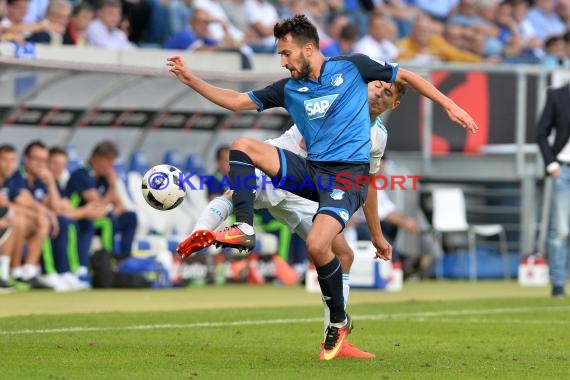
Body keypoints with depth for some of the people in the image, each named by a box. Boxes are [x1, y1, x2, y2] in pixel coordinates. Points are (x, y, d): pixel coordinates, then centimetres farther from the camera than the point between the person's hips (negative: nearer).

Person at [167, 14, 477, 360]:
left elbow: (406, 76, 8)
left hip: (348, 174, -5)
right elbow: (238, 101, 10)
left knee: (317, 244, -27)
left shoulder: (351, 68, 0)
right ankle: (244, 229, -20)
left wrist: (450, 105, 3)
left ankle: (339, 322, -5)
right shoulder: (289, 89, 11)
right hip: (311, 171, 5)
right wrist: (191, 80, 1)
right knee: (242, 146, -11)